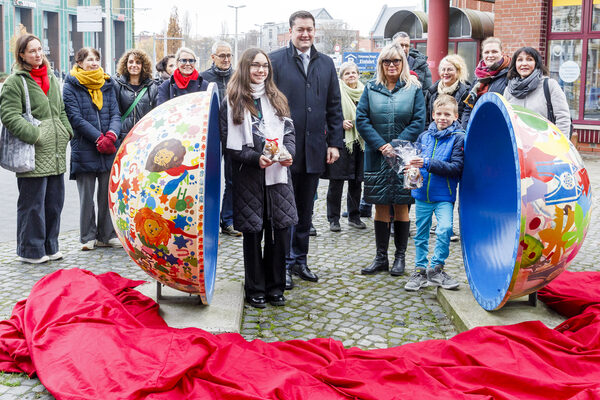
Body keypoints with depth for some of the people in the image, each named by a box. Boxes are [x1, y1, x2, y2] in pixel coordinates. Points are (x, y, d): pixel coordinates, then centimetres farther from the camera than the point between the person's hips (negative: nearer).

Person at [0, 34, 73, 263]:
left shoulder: (51, 78, 17)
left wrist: (66, 132, 9)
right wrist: (34, 135, -19)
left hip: (56, 154, 7)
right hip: (33, 156, -7)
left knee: (54, 202, 12)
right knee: (32, 204, -1)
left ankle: (50, 247, 24)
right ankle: (31, 251, 11)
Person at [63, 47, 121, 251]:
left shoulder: (107, 84, 13)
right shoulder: (71, 87, 0)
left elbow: (115, 113, 6)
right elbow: (76, 118, -8)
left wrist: (112, 134, -14)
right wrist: (99, 138, -16)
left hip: (108, 150, 3)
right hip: (84, 149, -3)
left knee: (108, 193, 7)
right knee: (87, 196, 4)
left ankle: (107, 235, 17)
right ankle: (88, 237, 14)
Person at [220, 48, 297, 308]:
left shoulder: (277, 99, 14)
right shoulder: (232, 102, 1)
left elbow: (289, 131, 11)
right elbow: (230, 144, -5)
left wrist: (288, 153, -9)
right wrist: (255, 157, -18)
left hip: (278, 174, 3)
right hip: (249, 177, -3)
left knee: (279, 230, 3)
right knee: (253, 233, 3)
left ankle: (275, 287, 17)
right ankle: (255, 289, 15)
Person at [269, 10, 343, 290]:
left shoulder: (326, 64, 12)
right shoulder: (275, 61, -2)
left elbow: (334, 107, 13)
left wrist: (335, 143, 6)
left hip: (314, 151, 4)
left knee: (305, 211, 13)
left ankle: (300, 260, 25)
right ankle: (283, 264, 13)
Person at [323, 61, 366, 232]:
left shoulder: (364, 92, 14)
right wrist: (340, 123, -16)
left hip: (360, 143, 5)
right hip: (341, 142, -5)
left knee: (356, 182, 9)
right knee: (336, 182, -3)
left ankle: (354, 216, 21)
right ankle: (333, 219, 6)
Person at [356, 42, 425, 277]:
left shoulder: (413, 88, 4)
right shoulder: (371, 88, 7)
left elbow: (418, 121, -3)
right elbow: (361, 120, 0)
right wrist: (381, 146, -11)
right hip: (377, 157, 1)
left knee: (401, 206, 4)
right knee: (381, 207, 5)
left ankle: (400, 257, 14)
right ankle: (381, 258, 14)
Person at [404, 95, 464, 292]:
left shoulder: (458, 138, -5)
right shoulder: (424, 136, 7)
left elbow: (456, 167, -15)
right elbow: (415, 158, 18)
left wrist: (428, 163, -23)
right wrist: (413, 168, -6)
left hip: (444, 196, -4)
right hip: (422, 194, 4)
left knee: (445, 228, -20)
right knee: (421, 234, 11)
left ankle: (435, 269, -4)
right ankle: (420, 270, 24)